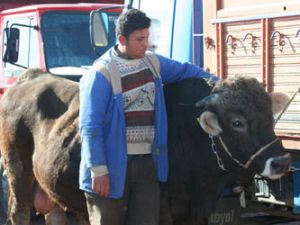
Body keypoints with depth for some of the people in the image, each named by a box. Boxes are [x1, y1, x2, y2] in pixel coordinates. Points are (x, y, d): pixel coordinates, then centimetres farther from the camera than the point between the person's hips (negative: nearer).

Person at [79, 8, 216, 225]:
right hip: (113, 164, -5)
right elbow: (90, 126, -11)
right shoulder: (102, 73, -9)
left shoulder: (153, 63, 11)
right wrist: (98, 170, -15)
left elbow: (186, 70, 29)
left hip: (147, 164, 6)